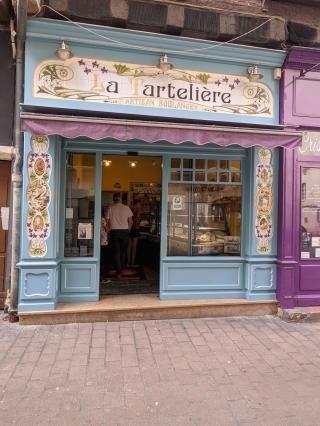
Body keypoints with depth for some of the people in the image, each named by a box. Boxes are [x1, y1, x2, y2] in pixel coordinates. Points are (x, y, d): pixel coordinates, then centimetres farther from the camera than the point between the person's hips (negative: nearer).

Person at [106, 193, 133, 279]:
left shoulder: (110, 208, -2)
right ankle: (121, 269, 26)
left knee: (116, 252, 1)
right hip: (124, 231, 1)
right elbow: (130, 222, 3)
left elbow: (107, 222, -1)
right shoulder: (126, 208, 1)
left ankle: (118, 272, -5)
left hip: (114, 232, -1)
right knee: (123, 252, 15)